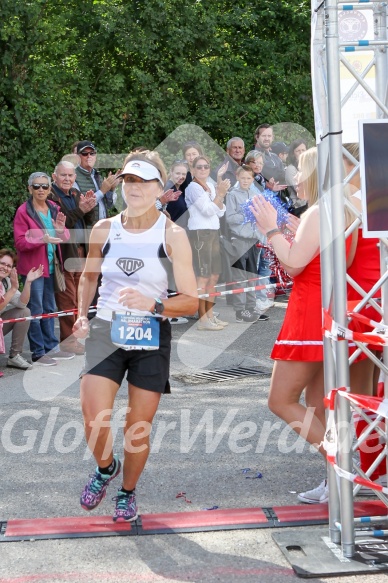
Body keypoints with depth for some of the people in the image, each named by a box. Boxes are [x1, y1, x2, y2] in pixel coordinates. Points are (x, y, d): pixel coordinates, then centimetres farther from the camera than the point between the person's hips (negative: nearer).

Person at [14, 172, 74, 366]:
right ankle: (39, 353, 4)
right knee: (36, 311, -3)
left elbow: (65, 238, 9)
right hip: (33, 267, -6)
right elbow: (20, 242, -13)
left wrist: (61, 230, -14)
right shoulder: (23, 212, -8)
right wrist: (42, 239, -27)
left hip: (51, 266, 6)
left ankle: (51, 348, 24)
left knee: (49, 309, 15)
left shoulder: (54, 209, 9)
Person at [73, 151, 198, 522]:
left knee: (138, 427, 6)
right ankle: (106, 468, 25)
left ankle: (127, 492, 34)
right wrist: (82, 315, 4)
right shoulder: (103, 230, 0)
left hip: (151, 337, -1)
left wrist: (153, 305, -27)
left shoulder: (173, 236, -9)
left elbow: (190, 301, -10)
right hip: (106, 331, 2)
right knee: (93, 420, -11)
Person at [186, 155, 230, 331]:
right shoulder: (193, 187, -8)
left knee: (214, 276, 12)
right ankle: (202, 319, -5)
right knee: (203, 277, -8)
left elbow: (220, 212, 12)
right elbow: (207, 210, -16)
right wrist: (220, 193, -16)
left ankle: (210, 315, 21)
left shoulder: (211, 186, 15)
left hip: (213, 232, 9)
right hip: (199, 233, -9)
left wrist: (221, 194, -1)